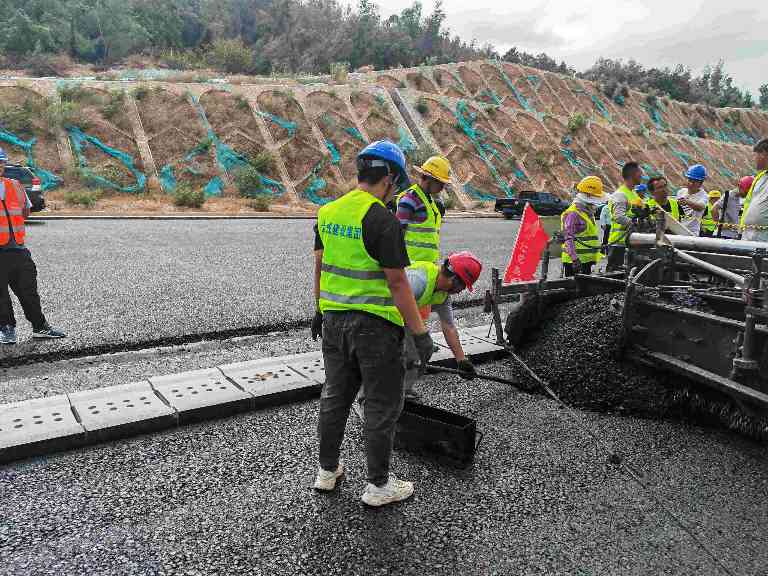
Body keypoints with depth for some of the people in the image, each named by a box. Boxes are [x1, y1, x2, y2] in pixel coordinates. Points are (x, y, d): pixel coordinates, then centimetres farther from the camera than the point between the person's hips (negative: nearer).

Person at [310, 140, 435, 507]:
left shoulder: (328, 212, 5)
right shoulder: (382, 220, -18)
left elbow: (319, 267, 12)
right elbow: (397, 283, -19)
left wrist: (321, 311, 23)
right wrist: (420, 333, -12)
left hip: (334, 320, 7)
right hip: (375, 325, -7)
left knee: (336, 396, 19)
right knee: (382, 405, 7)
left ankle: (327, 470, 33)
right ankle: (378, 485, 19)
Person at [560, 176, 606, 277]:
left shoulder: (589, 212, 18)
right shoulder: (573, 213, -14)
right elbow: (568, 239, -22)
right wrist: (575, 259, -30)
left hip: (586, 260, 10)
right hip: (574, 261, -10)